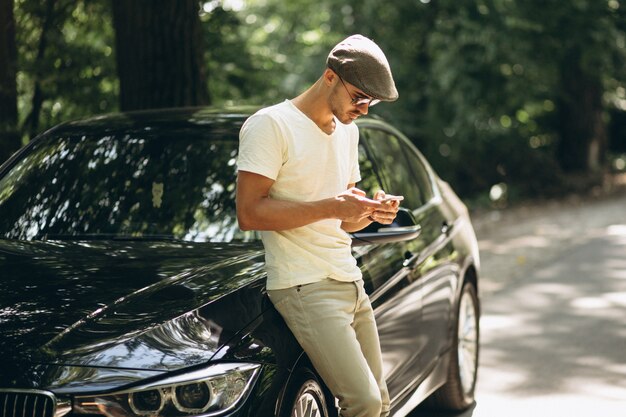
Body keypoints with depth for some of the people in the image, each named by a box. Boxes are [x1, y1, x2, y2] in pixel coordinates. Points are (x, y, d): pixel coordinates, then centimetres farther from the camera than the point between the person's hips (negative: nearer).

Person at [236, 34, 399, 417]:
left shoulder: (348, 132, 16)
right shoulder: (271, 124, -10)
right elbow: (249, 213, -18)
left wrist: (370, 213, -1)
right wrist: (331, 206, -22)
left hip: (351, 282, 9)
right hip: (305, 288, -8)